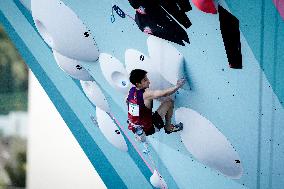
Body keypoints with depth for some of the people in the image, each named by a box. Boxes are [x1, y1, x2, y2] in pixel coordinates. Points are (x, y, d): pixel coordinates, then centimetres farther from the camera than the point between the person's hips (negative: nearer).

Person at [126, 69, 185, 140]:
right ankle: (168, 128, 15)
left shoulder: (132, 90, -3)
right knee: (169, 102, -2)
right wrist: (178, 86, -14)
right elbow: (165, 93, -27)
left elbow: (127, 101, 18)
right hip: (148, 129, -8)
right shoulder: (146, 94, -26)